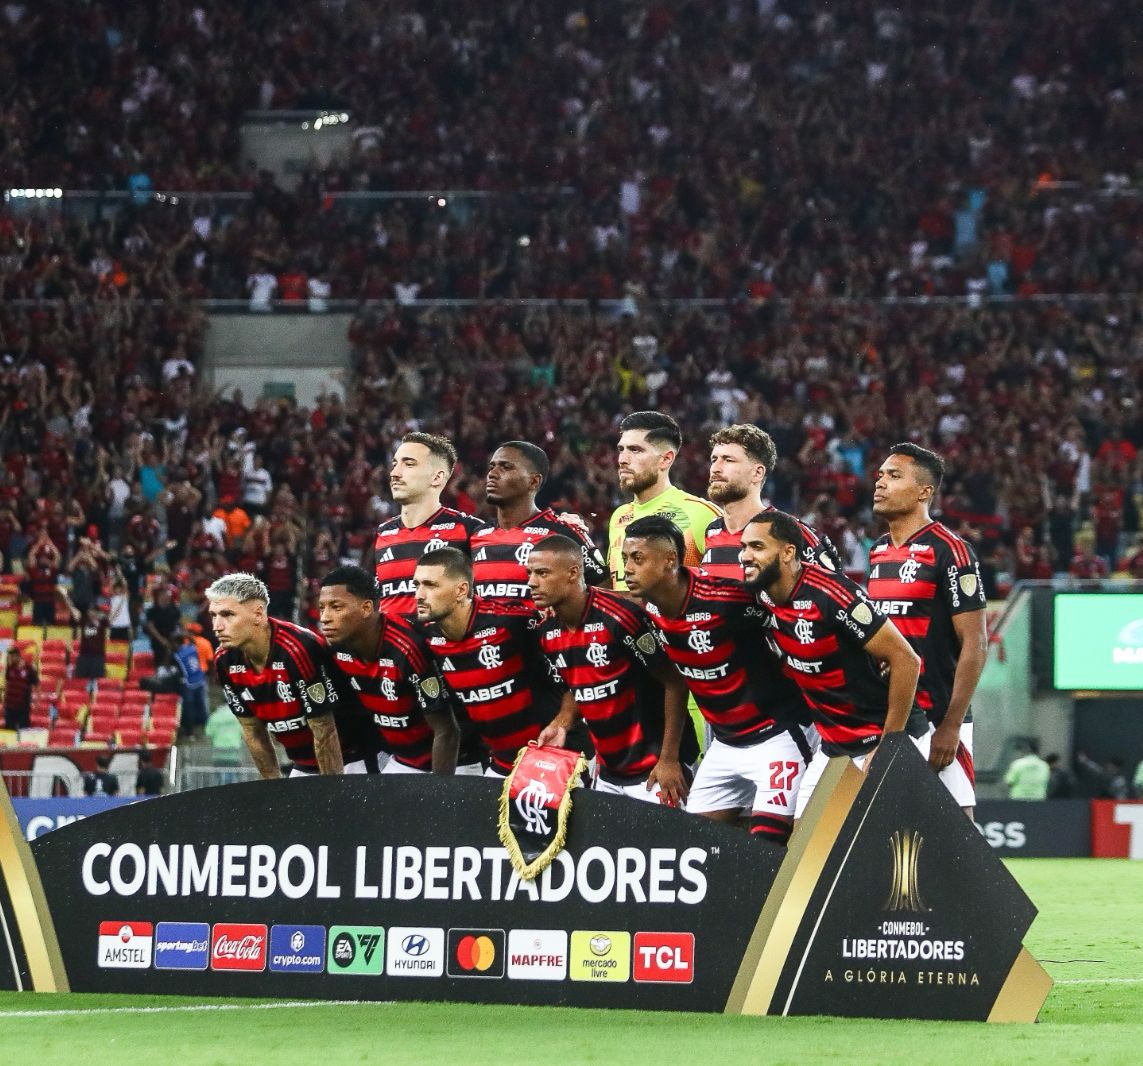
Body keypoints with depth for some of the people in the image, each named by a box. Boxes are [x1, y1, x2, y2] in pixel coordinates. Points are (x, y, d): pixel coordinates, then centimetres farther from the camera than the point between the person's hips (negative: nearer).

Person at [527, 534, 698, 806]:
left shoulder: (619, 617, -21)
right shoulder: (548, 633, 3)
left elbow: (674, 683, -16)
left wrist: (669, 760, -17)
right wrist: (562, 723, -2)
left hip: (653, 770, -7)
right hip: (608, 771, 7)